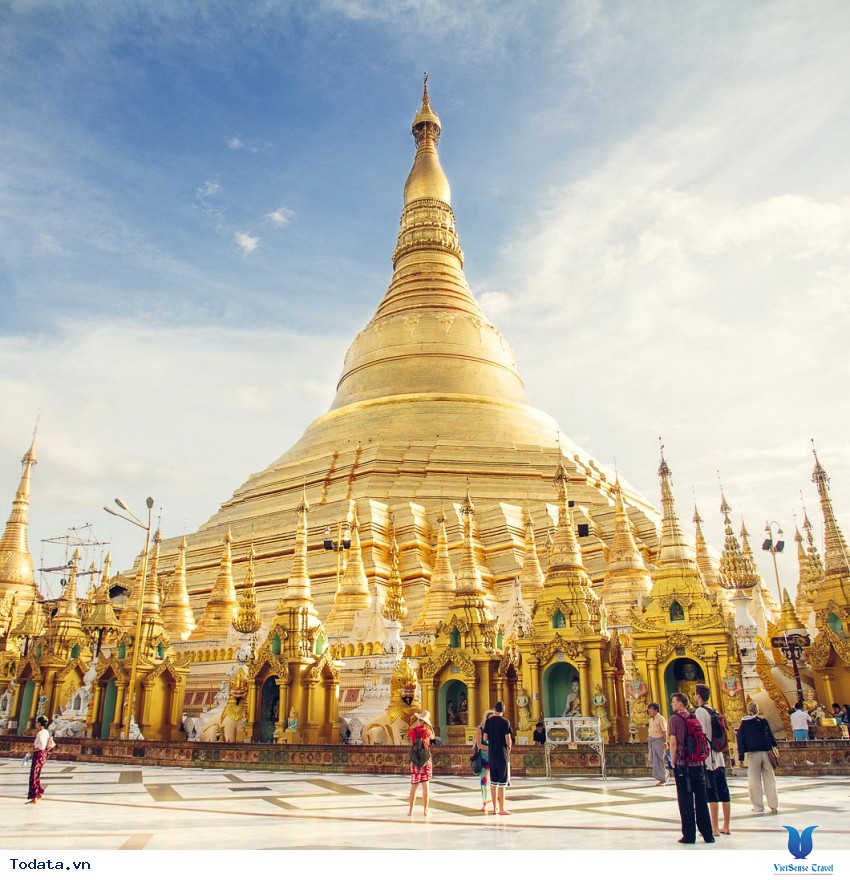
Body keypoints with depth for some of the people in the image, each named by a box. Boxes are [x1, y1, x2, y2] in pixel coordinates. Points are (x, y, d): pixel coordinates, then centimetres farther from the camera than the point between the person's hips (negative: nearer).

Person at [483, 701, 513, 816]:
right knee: (502, 782, 0)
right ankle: (502, 809, 2)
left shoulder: (488, 721, 3)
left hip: (492, 753, 4)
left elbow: (485, 737, 4)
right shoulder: (505, 722, -10)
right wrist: (509, 748, 8)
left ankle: (495, 808, 16)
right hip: (503, 753, -4)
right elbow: (508, 739, -11)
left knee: (493, 782, 11)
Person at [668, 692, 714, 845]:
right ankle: (707, 834, 14)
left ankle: (689, 835, 6)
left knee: (686, 801, 2)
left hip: (683, 765, -5)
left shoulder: (675, 719, -8)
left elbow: (673, 743, -12)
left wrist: (673, 762, -1)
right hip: (699, 764, 5)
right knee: (701, 800, 11)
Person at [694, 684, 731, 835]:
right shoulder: (715, 712, 12)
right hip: (719, 757, 8)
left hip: (708, 758, -8)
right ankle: (726, 826, 16)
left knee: (712, 794, -5)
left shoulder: (700, 711, -12)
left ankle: (714, 828, -2)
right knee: (724, 793, 9)